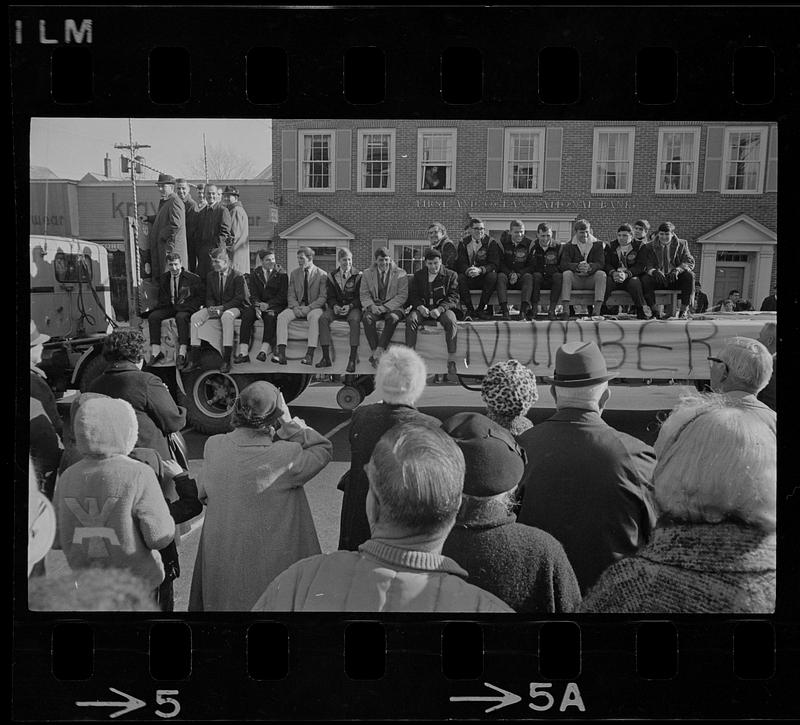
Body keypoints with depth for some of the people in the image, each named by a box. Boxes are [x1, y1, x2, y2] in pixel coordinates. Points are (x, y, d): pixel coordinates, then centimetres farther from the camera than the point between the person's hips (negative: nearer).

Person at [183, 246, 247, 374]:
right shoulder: (211, 276, 12)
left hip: (232, 308, -6)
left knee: (226, 316, -40)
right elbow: (209, 297, 13)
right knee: (195, 317, -19)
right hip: (215, 308, 6)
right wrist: (211, 307, -12)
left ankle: (226, 361, -40)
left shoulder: (237, 277, -5)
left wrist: (222, 307, -24)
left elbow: (239, 298, -11)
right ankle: (194, 360, -21)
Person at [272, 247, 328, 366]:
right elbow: (291, 295, 9)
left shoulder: (322, 274, -1)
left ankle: (310, 355, -43)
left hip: (314, 307, -4)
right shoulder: (294, 273, 12)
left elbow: (323, 297, -6)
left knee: (314, 317, -38)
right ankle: (281, 354, -34)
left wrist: (309, 308, -20)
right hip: (297, 307, 4)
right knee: (282, 316, -25)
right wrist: (295, 307, -12)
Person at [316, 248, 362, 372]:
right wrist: (334, 306, -15)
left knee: (354, 320, -36)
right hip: (337, 307, 3)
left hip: (353, 307, -3)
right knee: (323, 318, -26)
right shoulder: (332, 276, 9)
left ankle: (353, 359, -35)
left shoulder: (358, 275, 0)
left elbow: (360, 297, -3)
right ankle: (326, 357, -26)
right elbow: (330, 296, 7)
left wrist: (350, 306, -21)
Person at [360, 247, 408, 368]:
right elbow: (364, 294, 7)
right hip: (374, 306, 2)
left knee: (392, 318, -36)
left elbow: (402, 296, -4)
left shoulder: (400, 274, 3)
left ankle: (379, 352, -38)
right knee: (367, 318, -31)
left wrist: (385, 307, -15)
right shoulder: (367, 273, 11)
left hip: (392, 307, -2)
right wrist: (371, 306, -15)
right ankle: (374, 351, -33)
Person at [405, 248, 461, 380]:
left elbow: (453, 297, -1)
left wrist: (440, 309, -19)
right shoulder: (418, 275, 16)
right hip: (423, 308, 2)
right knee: (410, 320, -30)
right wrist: (420, 307, -13)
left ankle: (451, 360, -32)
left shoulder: (451, 275, 7)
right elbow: (412, 296, 10)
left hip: (443, 308, -2)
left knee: (451, 322, -35)